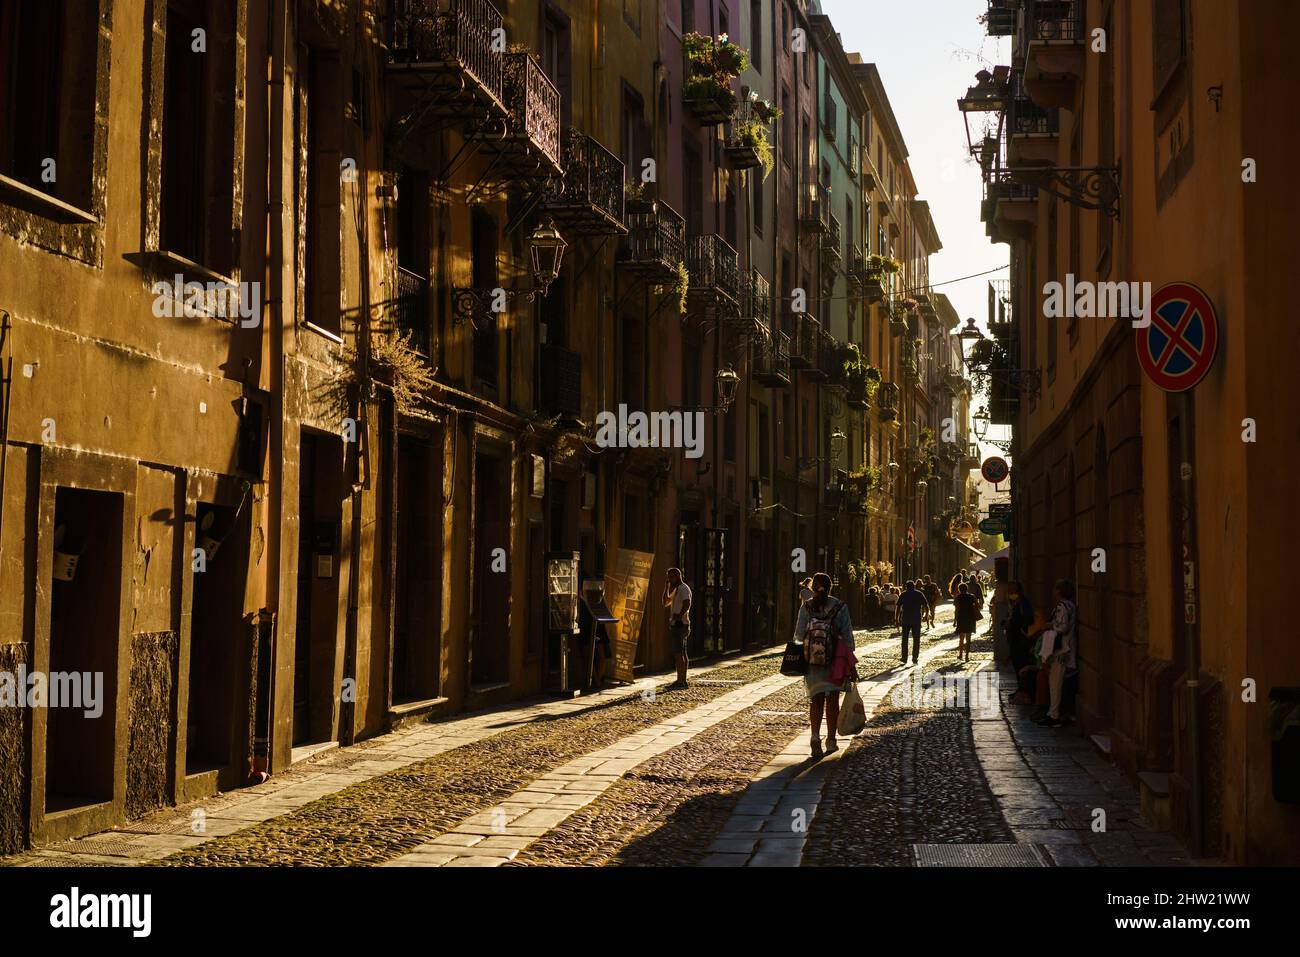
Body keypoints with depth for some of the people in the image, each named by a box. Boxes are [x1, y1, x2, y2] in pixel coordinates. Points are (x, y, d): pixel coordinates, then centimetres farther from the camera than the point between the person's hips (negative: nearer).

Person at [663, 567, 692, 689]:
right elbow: (666, 603, 23)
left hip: (680, 624, -11)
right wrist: (667, 587, 17)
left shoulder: (683, 588, -11)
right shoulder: (676, 589, 21)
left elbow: (687, 604, -27)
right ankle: (683, 680, 14)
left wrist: (679, 615, -42)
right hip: (676, 625, 11)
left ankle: (680, 681, -15)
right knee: (682, 654, 11)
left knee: (679, 653, -12)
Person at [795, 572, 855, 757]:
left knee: (815, 700, 9)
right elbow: (848, 636, -6)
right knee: (832, 700, 11)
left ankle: (815, 736, -8)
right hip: (835, 660, 0)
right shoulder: (840, 607, -6)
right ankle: (831, 740, 14)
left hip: (812, 660, 0)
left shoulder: (806, 607, -5)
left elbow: (799, 635, -6)